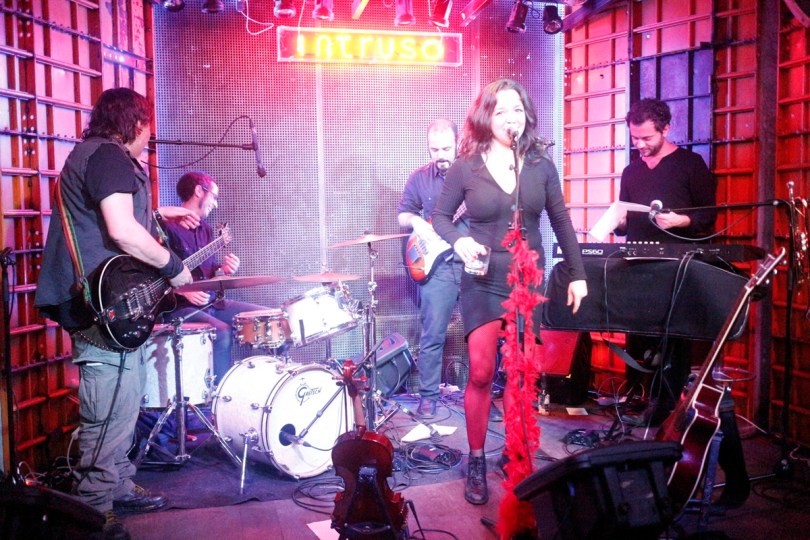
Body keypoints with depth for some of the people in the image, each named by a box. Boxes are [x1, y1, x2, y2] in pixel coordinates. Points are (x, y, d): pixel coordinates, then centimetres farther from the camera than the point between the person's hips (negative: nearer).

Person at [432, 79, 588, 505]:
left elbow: (561, 223, 8)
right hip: (482, 283, -2)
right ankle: (476, 463, 9)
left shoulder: (541, 166, 2)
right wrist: (458, 241, -18)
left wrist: (577, 274, 9)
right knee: (481, 372, -6)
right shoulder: (465, 167, -4)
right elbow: (440, 216, 3)